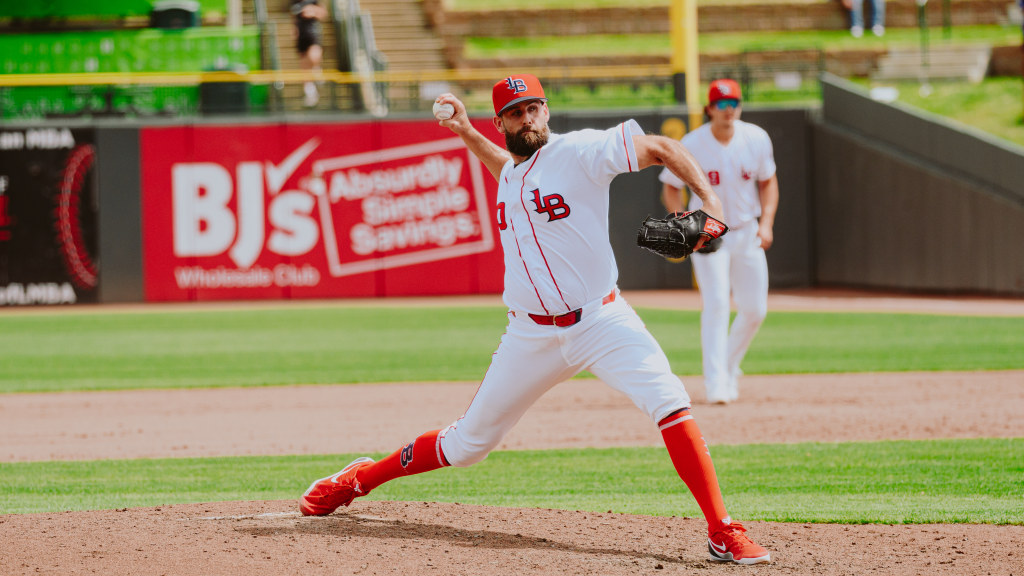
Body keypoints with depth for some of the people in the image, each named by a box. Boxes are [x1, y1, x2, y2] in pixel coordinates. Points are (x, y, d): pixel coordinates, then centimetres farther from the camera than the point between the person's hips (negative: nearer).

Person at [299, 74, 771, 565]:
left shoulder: (579, 152, -9)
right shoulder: (509, 174, 11)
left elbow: (662, 149, -10)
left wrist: (710, 201, -22)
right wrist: (465, 132, 27)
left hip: (601, 322, -4)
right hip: (531, 335, 4)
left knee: (670, 403, -26)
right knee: (468, 443, 11)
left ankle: (723, 533, -24)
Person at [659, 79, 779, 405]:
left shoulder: (756, 139, -6)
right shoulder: (692, 145, -14)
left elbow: (768, 182, 7)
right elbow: (671, 188, -4)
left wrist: (766, 223, -7)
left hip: (747, 232, 4)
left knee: (755, 310, 5)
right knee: (716, 303, -18)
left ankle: (729, 368, 29)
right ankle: (716, 383, -20)